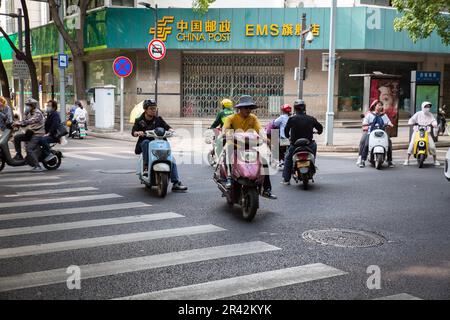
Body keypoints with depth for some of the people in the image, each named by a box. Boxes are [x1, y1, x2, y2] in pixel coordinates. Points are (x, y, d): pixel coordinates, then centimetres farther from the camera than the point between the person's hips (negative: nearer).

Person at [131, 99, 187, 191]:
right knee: (146, 142, -38)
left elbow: (167, 127, 2)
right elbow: (133, 132, -9)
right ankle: (146, 166, -36)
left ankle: (176, 183, -15)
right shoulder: (139, 120, 3)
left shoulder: (158, 119, 9)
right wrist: (137, 133, -32)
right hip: (144, 144, -2)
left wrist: (170, 130, -21)